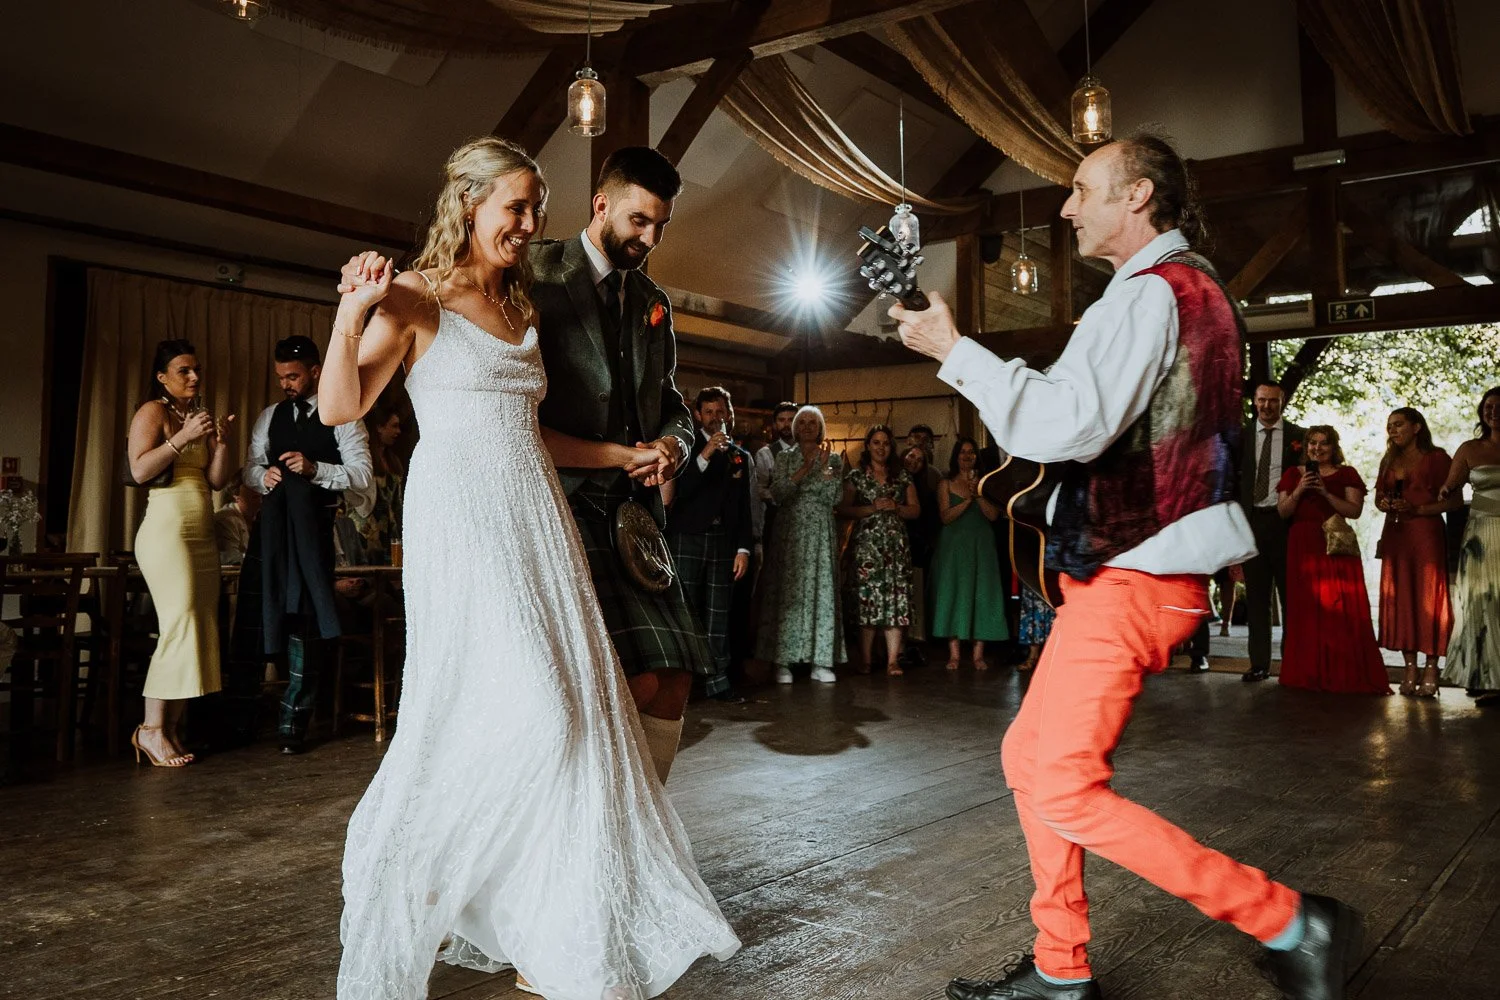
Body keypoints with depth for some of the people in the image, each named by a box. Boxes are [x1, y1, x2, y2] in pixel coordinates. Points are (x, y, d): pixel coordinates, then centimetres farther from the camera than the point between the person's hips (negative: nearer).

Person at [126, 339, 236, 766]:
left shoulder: (200, 416, 19)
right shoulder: (153, 411, -1)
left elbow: (217, 480, 11)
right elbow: (140, 469, -14)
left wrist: (221, 441, -3)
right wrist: (184, 436, -18)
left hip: (202, 535, 7)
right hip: (167, 530, -7)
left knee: (199, 628, 1)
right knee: (179, 625, -14)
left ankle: (173, 728, 3)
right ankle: (152, 729, -7)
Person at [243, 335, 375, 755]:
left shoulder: (343, 418, 2)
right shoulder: (270, 416, 19)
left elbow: (362, 475, -7)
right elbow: (251, 468, 17)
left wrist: (315, 469, -21)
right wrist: (264, 476, -7)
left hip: (318, 525, -5)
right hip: (275, 524, 5)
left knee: (304, 616, -7)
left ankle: (295, 717, 0)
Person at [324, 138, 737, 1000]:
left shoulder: (522, 307, 19)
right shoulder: (418, 299, -1)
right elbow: (342, 408, -9)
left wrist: (624, 456, 20)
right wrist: (351, 316, -22)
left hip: (536, 520, 7)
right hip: (463, 517, -7)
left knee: (575, 703, 3)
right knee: (522, 711, -11)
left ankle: (568, 927, 19)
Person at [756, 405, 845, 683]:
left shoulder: (833, 459, 9)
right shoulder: (785, 458, 8)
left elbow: (834, 498, -2)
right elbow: (777, 494, -6)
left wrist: (824, 466, -11)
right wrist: (805, 468, -13)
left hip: (821, 534, 1)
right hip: (790, 532, -1)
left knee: (822, 591, -1)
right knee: (787, 593, -4)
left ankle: (821, 662, 3)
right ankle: (783, 662, -1)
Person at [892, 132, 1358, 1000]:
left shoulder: (1149, 292, -13)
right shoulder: (1201, 289, 19)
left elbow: (1069, 424, -24)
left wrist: (954, 351, -18)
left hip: (1129, 578, -10)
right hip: (1143, 570, 11)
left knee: (1066, 789, -9)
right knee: (1030, 756, 13)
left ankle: (1291, 923, 1)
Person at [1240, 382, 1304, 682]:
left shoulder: (1298, 436, 4)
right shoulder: (1242, 435, 9)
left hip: (1285, 520, -2)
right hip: (1252, 521, 2)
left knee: (1290, 595, 2)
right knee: (1256, 596, 5)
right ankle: (1259, 663, 10)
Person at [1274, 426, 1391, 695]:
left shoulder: (1346, 475, 8)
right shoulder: (1293, 474, 14)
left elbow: (1354, 511, -3)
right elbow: (1283, 511, 6)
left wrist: (1326, 494, -13)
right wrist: (1299, 490, -9)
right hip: (1303, 547, 2)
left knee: (1341, 609, -8)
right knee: (1305, 609, -1)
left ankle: (1348, 675, -4)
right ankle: (1309, 673, 4)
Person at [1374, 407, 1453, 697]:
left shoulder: (1436, 457, -2)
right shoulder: (1389, 461, 17)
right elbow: (1378, 496, 23)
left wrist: (1415, 509, -17)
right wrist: (1383, 503, 0)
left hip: (1426, 534, -6)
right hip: (1395, 536, 6)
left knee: (1428, 599, -5)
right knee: (1399, 599, 3)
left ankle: (1431, 670, -2)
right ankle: (1410, 668, 8)